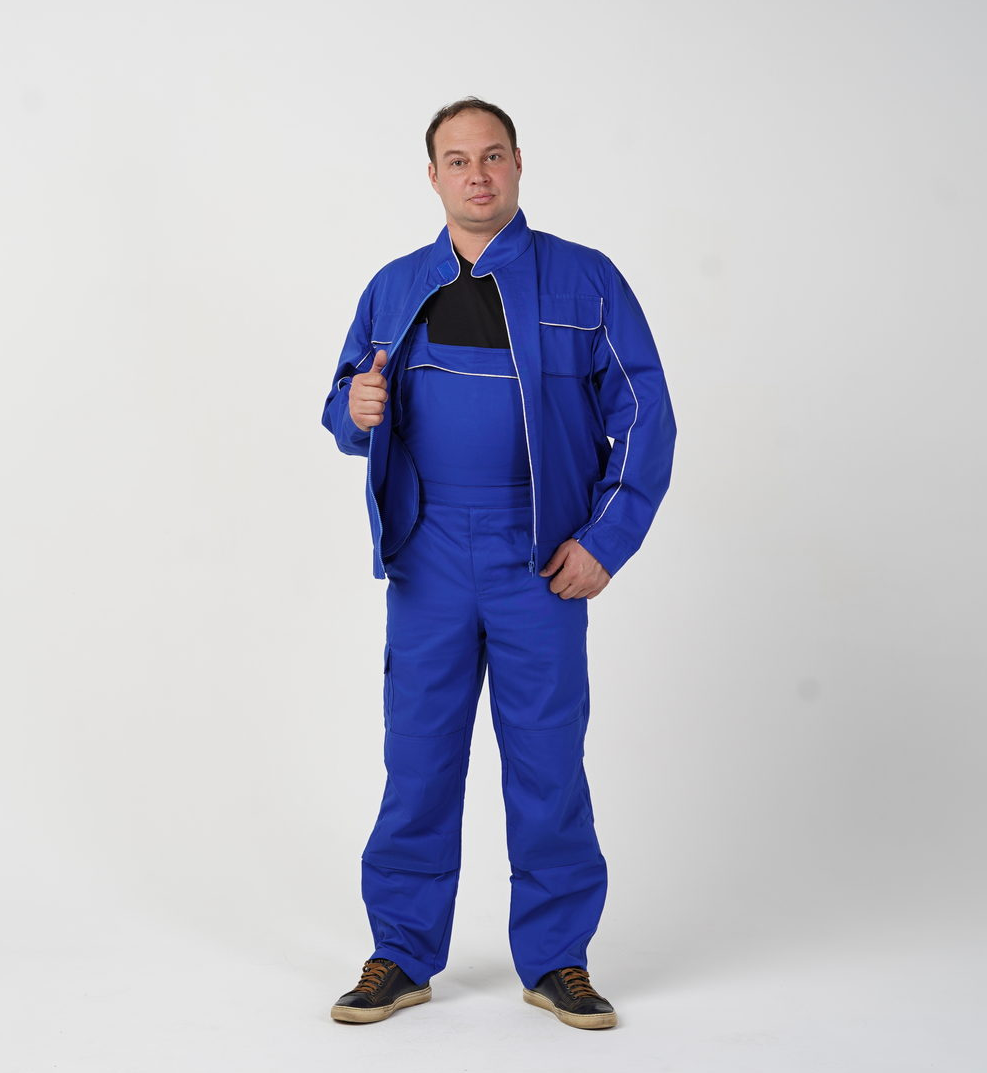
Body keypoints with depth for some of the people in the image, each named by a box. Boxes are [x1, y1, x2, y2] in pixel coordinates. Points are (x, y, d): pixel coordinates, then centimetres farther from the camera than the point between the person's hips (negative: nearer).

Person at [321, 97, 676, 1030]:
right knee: (417, 756, 5)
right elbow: (347, 413, 17)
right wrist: (355, 411, -8)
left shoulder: (584, 281, 3)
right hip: (428, 561, 2)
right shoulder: (394, 289, 12)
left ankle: (555, 960, 16)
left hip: (543, 560, -2)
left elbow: (645, 416, 1)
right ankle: (402, 955, 18)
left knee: (547, 761, 2)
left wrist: (607, 538, -7)